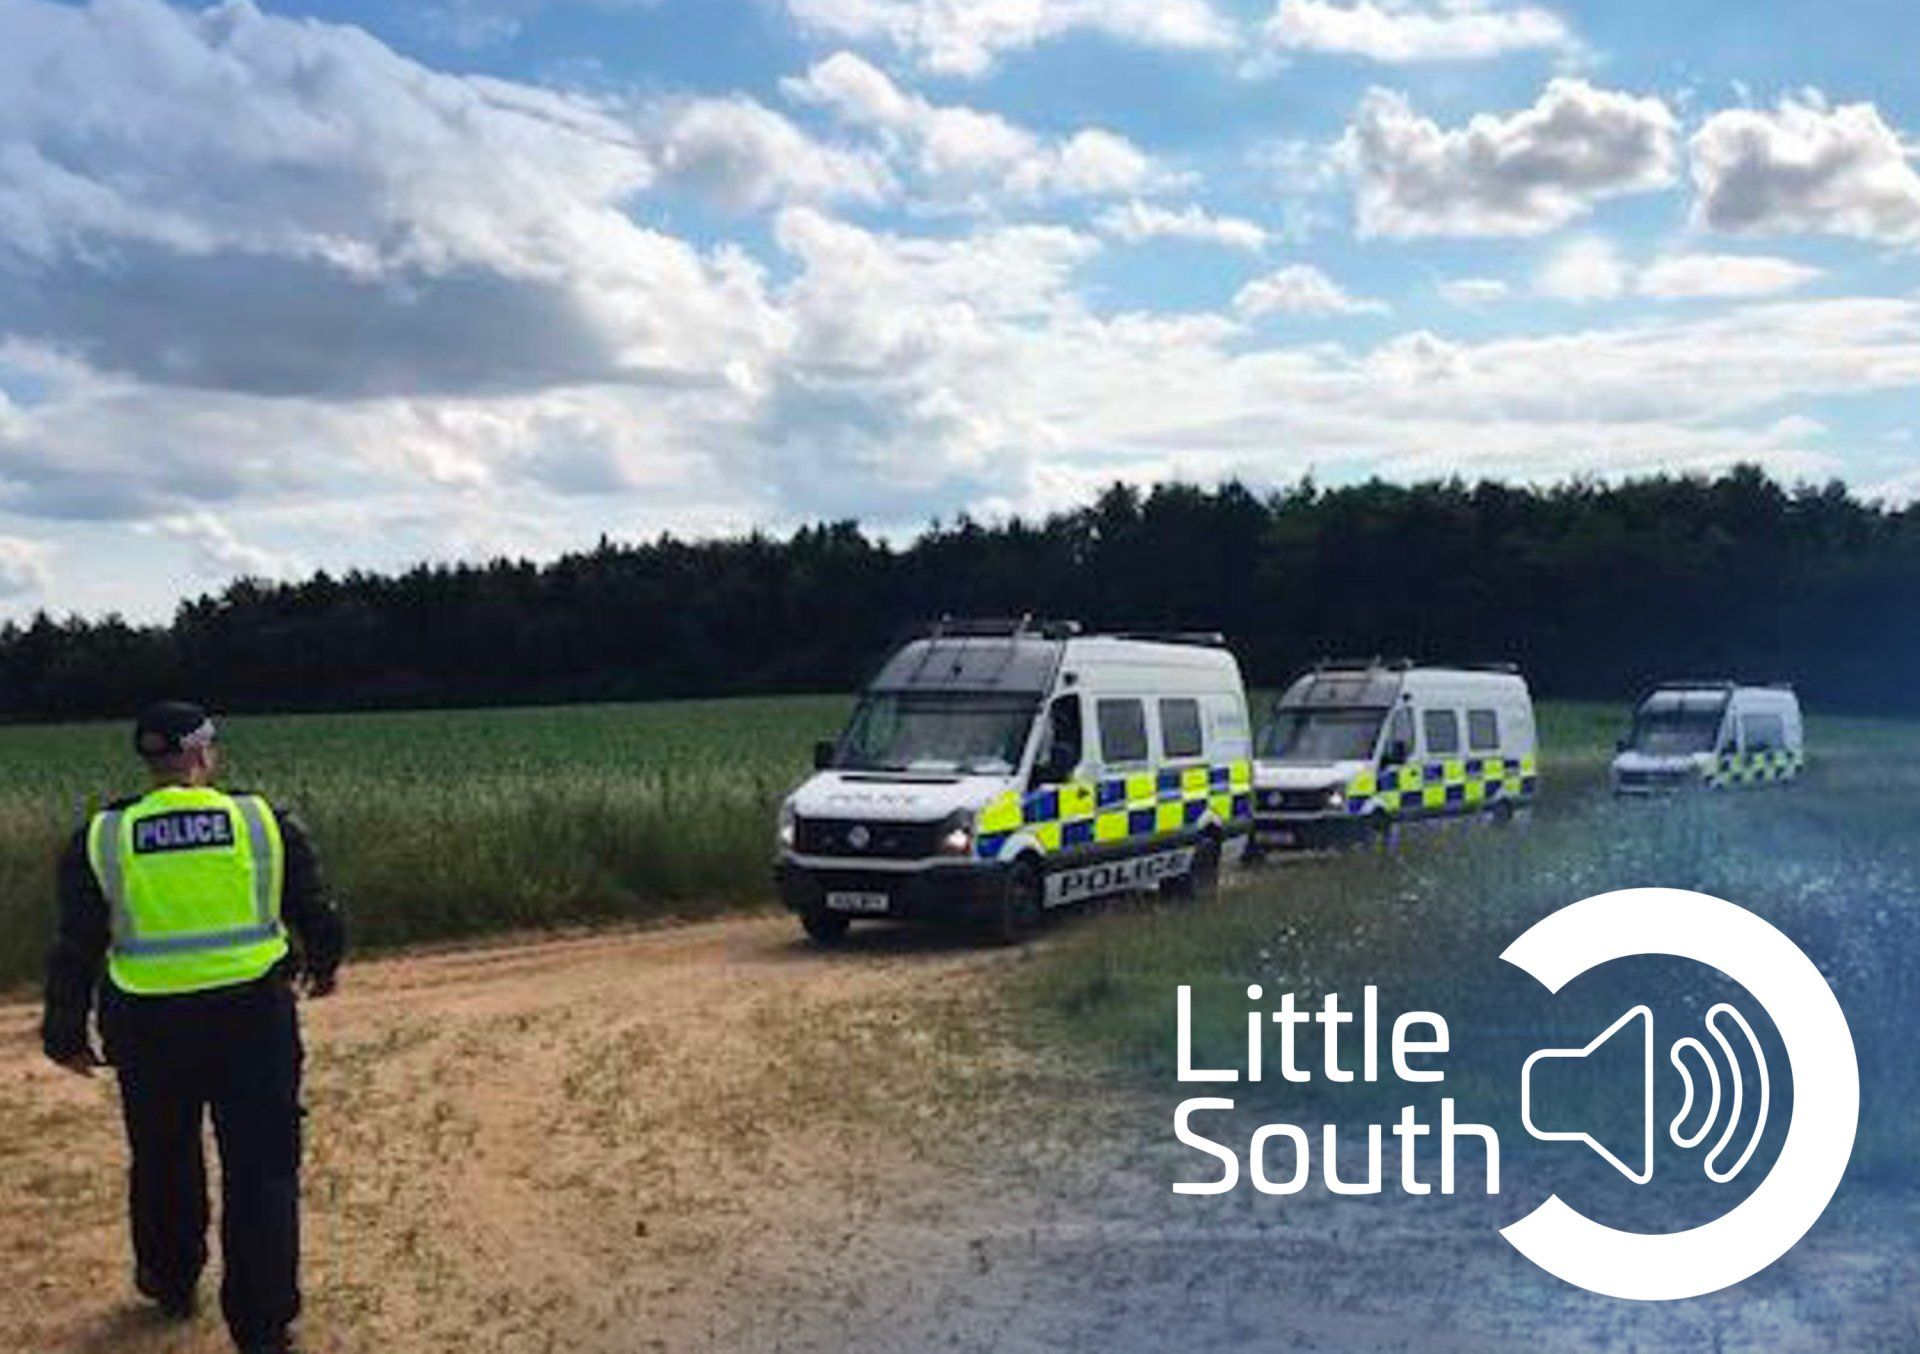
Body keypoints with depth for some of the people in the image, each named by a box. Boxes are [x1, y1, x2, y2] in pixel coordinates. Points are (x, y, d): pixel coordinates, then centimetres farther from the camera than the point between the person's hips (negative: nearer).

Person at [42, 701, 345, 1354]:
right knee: (261, 1170, 4)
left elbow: (75, 948, 0)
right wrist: (322, 966, 25)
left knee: (162, 1160, 22)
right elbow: (317, 915, 5)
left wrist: (66, 1031, 12)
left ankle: (171, 1286, 40)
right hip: (253, 1017, -2)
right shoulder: (266, 822, -4)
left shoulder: (101, 839, -2)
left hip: (148, 1026, 2)